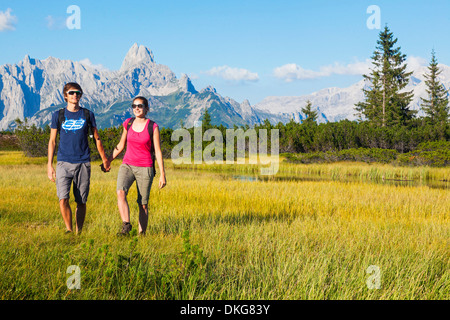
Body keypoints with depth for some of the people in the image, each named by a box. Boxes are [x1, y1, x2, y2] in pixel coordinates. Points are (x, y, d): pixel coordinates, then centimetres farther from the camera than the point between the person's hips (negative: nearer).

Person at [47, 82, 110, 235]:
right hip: (63, 163, 0)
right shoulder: (58, 115, 7)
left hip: (83, 163, 0)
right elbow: (52, 141, 9)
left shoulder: (88, 115, 8)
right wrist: (49, 165, 3)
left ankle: (79, 232, 15)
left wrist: (104, 159, 15)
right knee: (63, 199, -14)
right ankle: (68, 229, -1)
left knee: (81, 202, 3)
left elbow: (96, 138, 15)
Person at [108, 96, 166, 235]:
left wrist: (162, 174, -7)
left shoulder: (153, 127, -5)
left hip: (145, 168, -3)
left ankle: (142, 233, 12)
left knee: (143, 204, 1)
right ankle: (126, 225, -30)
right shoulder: (128, 123, 6)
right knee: (120, 192, -25)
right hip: (127, 165, 3)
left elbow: (158, 151, -4)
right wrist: (107, 161, 15)